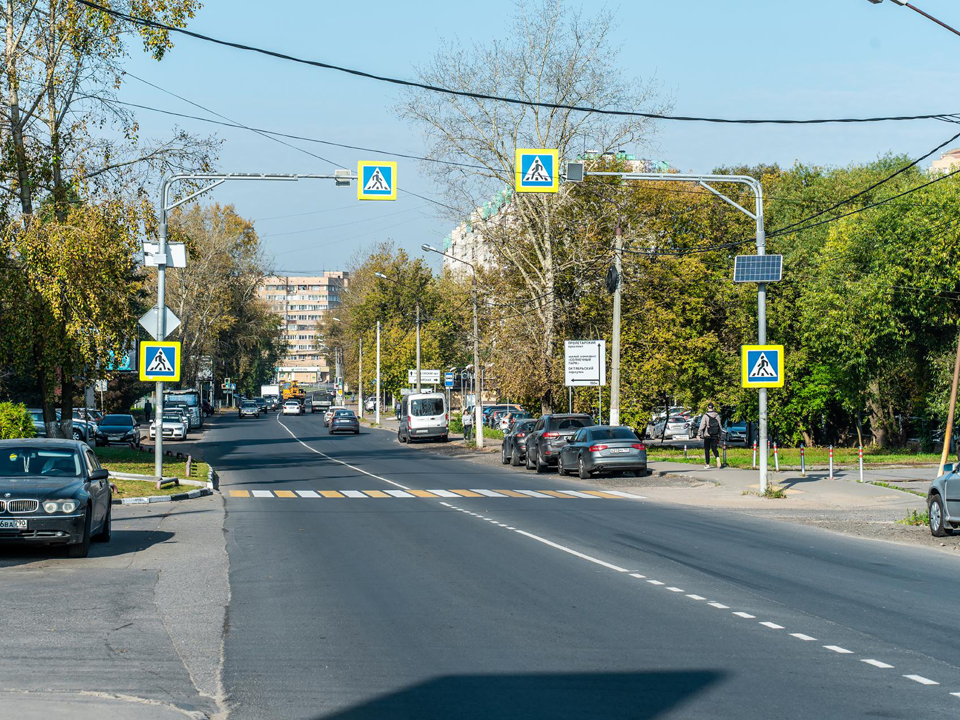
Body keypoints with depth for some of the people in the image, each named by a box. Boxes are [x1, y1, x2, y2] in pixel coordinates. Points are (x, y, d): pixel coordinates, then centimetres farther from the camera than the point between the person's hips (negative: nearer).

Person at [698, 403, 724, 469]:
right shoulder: (717, 415, 1)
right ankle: (718, 459, -17)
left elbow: (702, 426, -11)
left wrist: (699, 434, -5)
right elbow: (719, 426, 6)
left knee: (707, 450, 7)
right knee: (715, 449, 10)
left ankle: (707, 464, 10)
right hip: (715, 436, 3)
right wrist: (720, 434, 14)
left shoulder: (705, 416, -10)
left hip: (707, 436, -3)